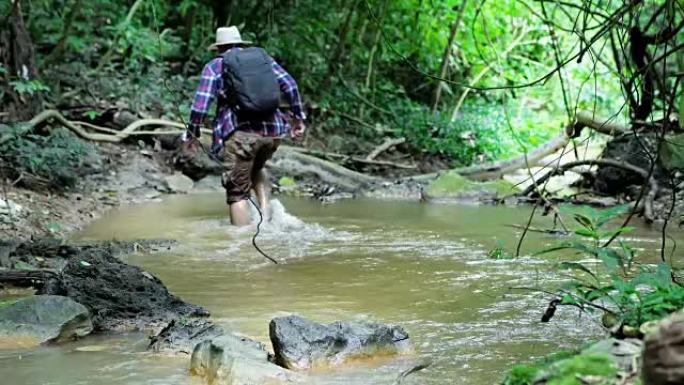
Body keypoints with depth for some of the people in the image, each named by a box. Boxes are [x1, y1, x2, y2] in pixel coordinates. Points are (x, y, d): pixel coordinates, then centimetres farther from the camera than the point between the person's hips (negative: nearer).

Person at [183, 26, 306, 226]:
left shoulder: (215, 66, 7)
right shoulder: (262, 57, 17)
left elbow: (200, 105, -1)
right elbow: (289, 84, 8)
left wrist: (191, 134, 11)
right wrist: (298, 116, 15)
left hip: (240, 133, -4)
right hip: (273, 131, 4)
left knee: (238, 192, 3)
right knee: (256, 169, 31)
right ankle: (265, 209, 10)